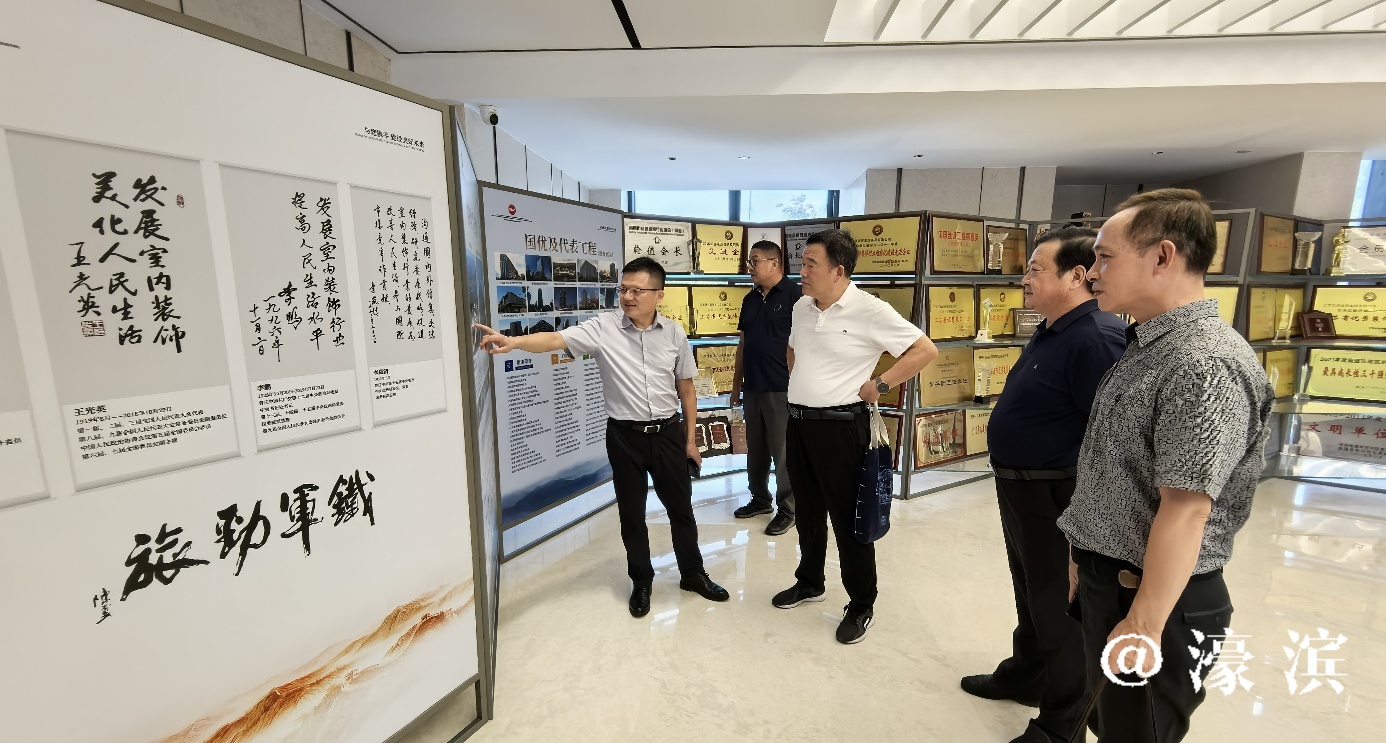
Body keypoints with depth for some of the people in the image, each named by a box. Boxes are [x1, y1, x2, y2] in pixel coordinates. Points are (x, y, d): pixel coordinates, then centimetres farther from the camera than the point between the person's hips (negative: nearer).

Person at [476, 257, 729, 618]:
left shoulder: (674, 333, -2)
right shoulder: (603, 327, -9)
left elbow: (686, 388, 5)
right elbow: (557, 339, -22)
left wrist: (690, 439, 6)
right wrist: (513, 342, -41)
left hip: (668, 432, 2)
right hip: (625, 435, -1)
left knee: (681, 507, 15)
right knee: (631, 513, 12)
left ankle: (693, 574, 38)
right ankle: (641, 582, 34)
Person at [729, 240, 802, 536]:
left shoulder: (794, 294, -9)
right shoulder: (750, 299, 13)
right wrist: (736, 382, 17)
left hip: (782, 388, -7)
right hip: (752, 387, 7)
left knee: (783, 452, 2)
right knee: (755, 449, 16)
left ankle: (788, 509, 18)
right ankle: (760, 499, 33)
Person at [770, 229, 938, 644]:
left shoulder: (870, 311, -15)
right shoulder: (801, 308, 6)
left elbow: (925, 350, -12)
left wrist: (880, 385, -13)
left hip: (840, 426, -7)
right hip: (798, 423, 7)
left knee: (847, 518, 6)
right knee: (807, 512, 20)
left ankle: (861, 606, 25)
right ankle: (809, 582, 40)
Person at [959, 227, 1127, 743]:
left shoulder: (1095, 337, -23)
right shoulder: (1052, 331, 9)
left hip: (1057, 497, -10)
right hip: (1022, 489, 10)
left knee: (1060, 609, 8)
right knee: (1031, 594, 25)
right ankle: (1025, 675, 46)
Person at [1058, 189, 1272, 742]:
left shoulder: (1204, 365, -24)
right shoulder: (1145, 345, 6)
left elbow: (1185, 511, -25)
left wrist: (1144, 627, -21)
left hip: (1155, 596, -8)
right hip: (1105, 579, 9)